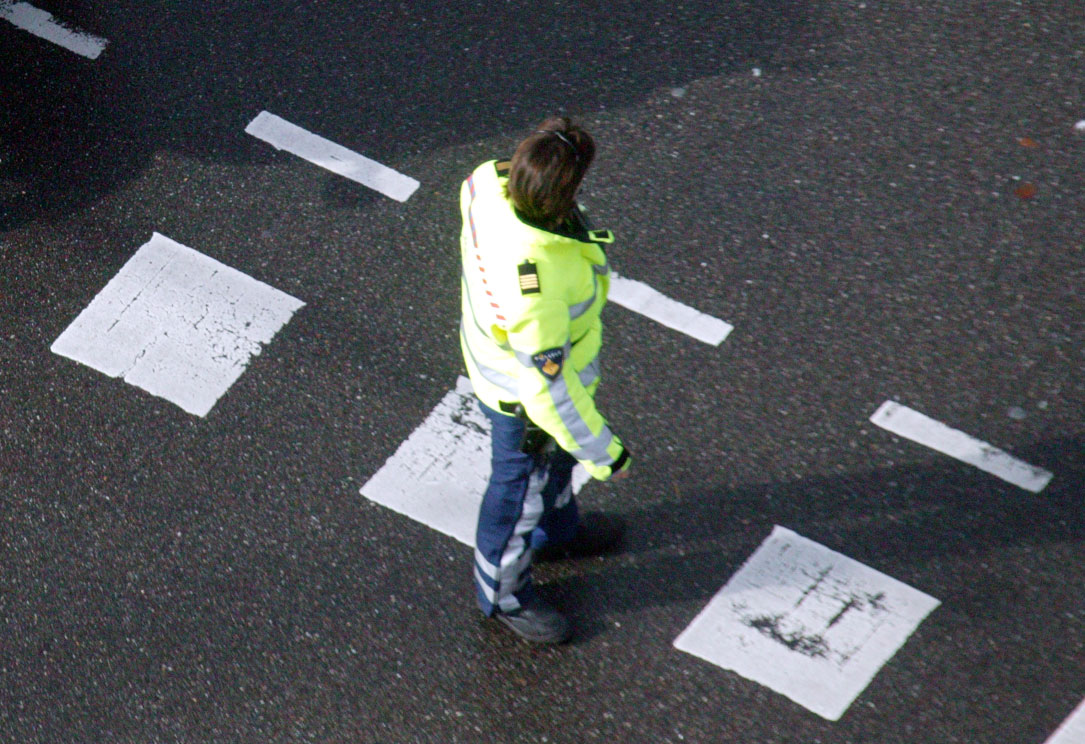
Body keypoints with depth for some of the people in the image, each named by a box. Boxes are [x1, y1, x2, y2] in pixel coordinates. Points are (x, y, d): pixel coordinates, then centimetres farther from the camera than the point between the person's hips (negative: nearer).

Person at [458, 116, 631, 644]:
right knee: (522, 490, 22)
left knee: (555, 459, 36)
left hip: (492, 347, 8)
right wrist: (601, 450, -20)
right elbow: (546, 382, -35)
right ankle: (503, 593, 52)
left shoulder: (490, 183, -26)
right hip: (524, 396, -8)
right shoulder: (537, 285, -48)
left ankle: (557, 531, 67)